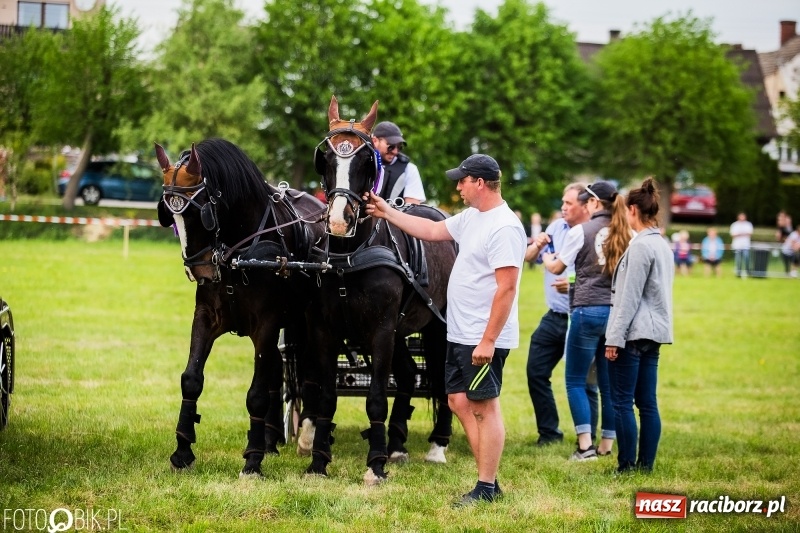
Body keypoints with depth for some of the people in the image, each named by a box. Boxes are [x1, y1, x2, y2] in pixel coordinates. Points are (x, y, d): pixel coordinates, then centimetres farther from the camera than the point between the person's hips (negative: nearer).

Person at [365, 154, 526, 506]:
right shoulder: (471, 217, 10)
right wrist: (387, 212, 23)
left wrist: (488, 341, -25)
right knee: (459, 402, 12)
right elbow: (432, 231, 24)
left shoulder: (504, 227, -19)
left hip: (483, 340, -10)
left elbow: (507, 288, -23)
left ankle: (487, 488, 2)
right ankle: (487, 478, 18)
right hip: (460, 334, 10)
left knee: (484, 407, -4)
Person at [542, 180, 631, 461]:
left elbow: (557, 267, 8)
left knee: (575, 380, 5)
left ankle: (585, 444, -5)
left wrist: (547, 258, 30)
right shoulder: (626, 235, 4)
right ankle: (607, 444, 14)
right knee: (609, 383, 12)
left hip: (588, 310, -4)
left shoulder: (580, 232, -5)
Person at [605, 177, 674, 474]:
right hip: (654, 332, 9)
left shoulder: (640, 245, -14)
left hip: (634, 332, -9)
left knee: (622, 402, -4)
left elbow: (629, 296, -15)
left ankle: (627, 465, -3)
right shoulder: (663, 245, 15)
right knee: (647, 403, 9)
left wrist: (615, 338, -13)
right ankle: (646, 464, 11)